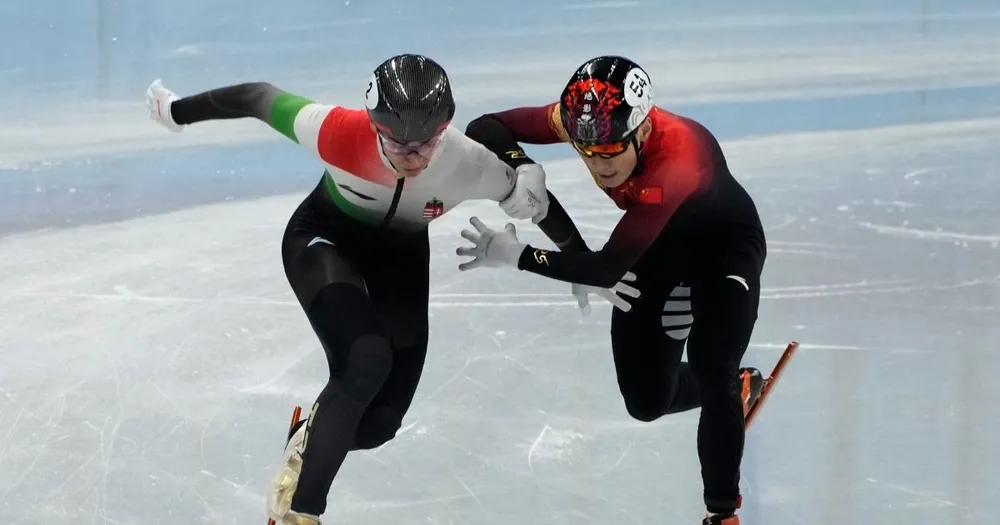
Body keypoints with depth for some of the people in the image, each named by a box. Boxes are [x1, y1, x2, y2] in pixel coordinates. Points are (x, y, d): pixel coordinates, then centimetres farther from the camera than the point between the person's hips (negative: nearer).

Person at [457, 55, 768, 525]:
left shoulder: (677, 162, -44)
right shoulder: (585, 119, -28)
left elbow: (609, 269, -43)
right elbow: (484, 128, -18)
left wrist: (516, 255, -42)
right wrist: (523, 170, -38)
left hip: (726, 245, -6)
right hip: (660, 242, 6)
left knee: (711, 379, -22)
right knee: (646, 400, 7)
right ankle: (738, 388, 39)